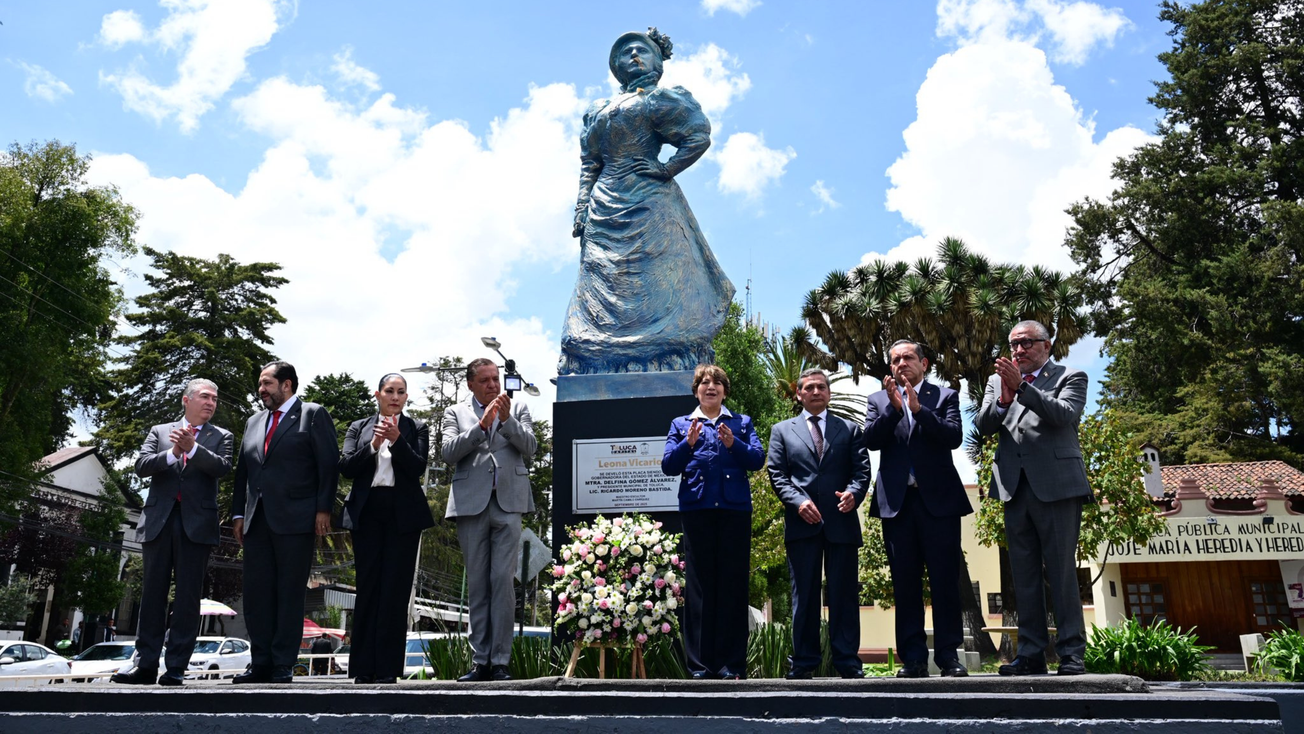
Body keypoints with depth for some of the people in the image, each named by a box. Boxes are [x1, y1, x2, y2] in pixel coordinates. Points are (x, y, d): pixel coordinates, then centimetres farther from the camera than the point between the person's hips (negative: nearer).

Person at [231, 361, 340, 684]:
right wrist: (239, 513, 12)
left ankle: (283, 665, 4)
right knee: (256, 593, 5)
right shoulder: (254, 423, 22)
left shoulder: (313, 415, 2)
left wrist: (323, 508, -11)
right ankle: (260, 663, 13)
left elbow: (329, 463, -4)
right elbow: (243, 471, 20)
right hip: (257, 521, 6)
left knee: (290, 593, -1)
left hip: (294, 520, -6)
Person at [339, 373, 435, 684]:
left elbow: (418, 468, -4)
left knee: (395, 589, -2)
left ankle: (388, 668, 2)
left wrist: (397, 440, -16)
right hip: (367, 513, 1)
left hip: (403, 515, -1)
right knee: (367, 587, 2)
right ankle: (363, 668, 7)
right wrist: (373, 445, -13)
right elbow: (346, 467, 1)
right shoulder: (359, 428, 12)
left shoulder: (417, 429, 9)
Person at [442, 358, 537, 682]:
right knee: (477, 586, 5)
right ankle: (480, 662, 11)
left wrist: (507, 419, -10)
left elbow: (530, 448, 3)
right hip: (471, 505, 1)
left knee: (503, 582, -6)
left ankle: (500, 662, -1)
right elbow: (449, 452, -1)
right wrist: (482, 424, -10)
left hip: (508, 503, -1)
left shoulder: (518, 408, 15)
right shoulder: (455, 413, 13)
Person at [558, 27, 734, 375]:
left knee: (656, 291, -10)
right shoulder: (598, 111, 22)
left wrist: (667, 169, -11)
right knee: (602, 296, 0)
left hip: (648, 206, -6)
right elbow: (589, 166, 18)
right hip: (604, 214, 6)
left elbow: (700, 135, -8)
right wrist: (581, 211, 7)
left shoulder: (662, 99, 5)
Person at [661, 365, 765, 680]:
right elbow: (668, 466, 4)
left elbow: (758, 459, 2)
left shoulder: (742, 422, 15)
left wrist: (733, 444, -15)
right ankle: (700, 663, 7)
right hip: (697, 509, 0)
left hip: (735, 509, 0)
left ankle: (732, 663, 7)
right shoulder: (680, 424, 15)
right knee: (699, 584, 1)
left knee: (733, 584, 1)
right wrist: (688, 443, -12)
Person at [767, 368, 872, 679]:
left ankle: (847, 662, 9)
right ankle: (803, 662, 9)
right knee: (804, 594, 3)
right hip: (802, 523, 0)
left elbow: (862, 470, 6)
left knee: (844, 593, 3)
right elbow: (777, 475, 5)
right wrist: (798, 501, -12)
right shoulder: (782, 431, 14)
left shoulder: (850, 429, 15)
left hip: (842, 522, 0)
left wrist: (854, 493, -15)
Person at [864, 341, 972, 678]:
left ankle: (948, 655, 5)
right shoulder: (879, 400, 13)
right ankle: (913, 658, 7)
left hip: (939, 498, -1)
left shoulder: (945, 396, 9)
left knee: (945, 580, -2)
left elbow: (954, 436, -6)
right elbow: (871, 440, -1)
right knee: (905, 583, 3)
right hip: (896, 501, 2)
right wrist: (894, 407, -12)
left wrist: (918, 408, -14)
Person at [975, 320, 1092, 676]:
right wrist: (1004, 399, -14)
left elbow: (1064, 414, -12)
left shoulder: (1070, 377, 6)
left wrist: (1021, 386, -19)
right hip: (1014, 487, 4)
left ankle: (1072, 653, 4)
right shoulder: (998, 381, 17)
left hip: (1056, 486, -4)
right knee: (1024, 576, 6)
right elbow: (982, 426, 4)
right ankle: (1031, 653, 10)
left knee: (1062, 572, -3)